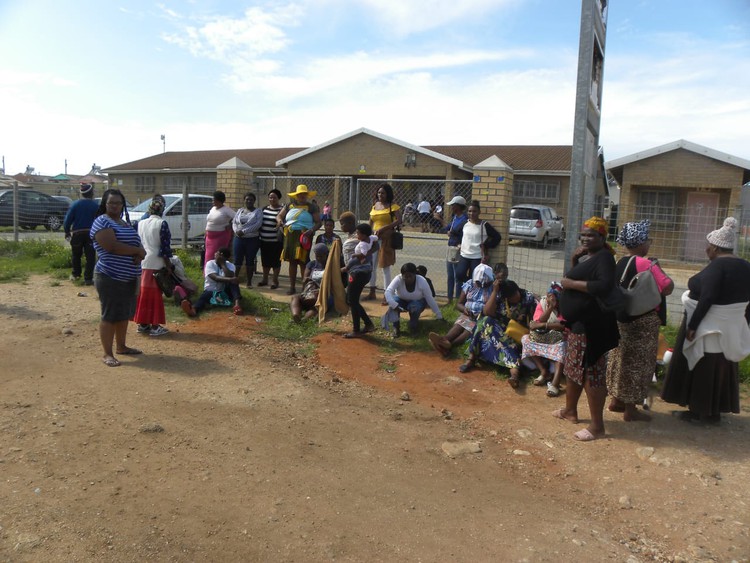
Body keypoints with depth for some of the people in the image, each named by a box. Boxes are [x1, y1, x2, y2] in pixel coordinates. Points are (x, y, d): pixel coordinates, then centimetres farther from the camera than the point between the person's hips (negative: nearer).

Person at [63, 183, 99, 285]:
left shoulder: (75, 205, -2)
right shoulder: (96, 206, -4)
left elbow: (67, 220, -4)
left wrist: (67, 232, 9)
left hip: (77, 234, 1)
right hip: (91, 234, -1)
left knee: (76, 255, 21)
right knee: (90, 257, 1)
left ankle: (75, 274, 31)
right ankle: (88, 279, -3)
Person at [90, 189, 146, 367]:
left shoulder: (125, 222, 16)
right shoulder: (102, 222, -11)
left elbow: (134, 244, 16)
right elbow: (112, 246, -24)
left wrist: (138, 255, -9)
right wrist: (138, 250, -14)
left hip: (129, 277, 8)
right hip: (110, 278, -8)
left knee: (125, 313, 16)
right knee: (110, 315, -4)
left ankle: (121, 346, 28)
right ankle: (108, 354, 4)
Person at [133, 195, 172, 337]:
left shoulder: (140, 223, 8)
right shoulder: (162, 224, -10)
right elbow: (165, 247, -13)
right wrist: (168, 266, -8)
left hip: (141, 264, 6)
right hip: (156, 264, -6)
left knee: (143, 294, 12)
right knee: (154, 295, 0)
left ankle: (142, 324, 20)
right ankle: (155, 327, 5)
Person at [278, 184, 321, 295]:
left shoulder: (312, 207, 4)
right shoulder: (290, 206, 16)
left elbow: (318, 222, 0)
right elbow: (279, 216, 20)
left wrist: (311, 230, -19)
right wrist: (279, 221, -5)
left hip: (303, 237, -4)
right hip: (290, 236, 4)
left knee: (302, 261, -11)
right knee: (292, 261, 7)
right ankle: (292, 287, 14)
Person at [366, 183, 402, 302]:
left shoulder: (393, 206, -5)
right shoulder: (375, 206, 12)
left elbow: (399, 221, -19)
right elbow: (370, 223, 15)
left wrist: (383, 228, -24)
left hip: (386, 239, -6)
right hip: (374, 238, 6)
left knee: (385, 267, -3)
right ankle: (372, 292, 23)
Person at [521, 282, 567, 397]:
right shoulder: (542, 303, -3)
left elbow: (564, 326, -23)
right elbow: (538, 323, -16)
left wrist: (544, 325, -26)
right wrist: (550, 307, -25)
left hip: (558, 339, -4)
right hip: (542, 338, 4)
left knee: (561, 347, -37)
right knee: (526, 338, -21)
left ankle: (555, 383, -46)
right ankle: (544, 371, -22)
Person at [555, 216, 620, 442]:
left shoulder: (603, 257, -14)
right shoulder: (585, 257, 14)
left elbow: (605, 286, -29)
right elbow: (577, 280, 18)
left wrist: (571, 283, -23)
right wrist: (573, 261, 3)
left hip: (591, 325, -10)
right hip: (577, 322, 10)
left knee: (591, 373, -6)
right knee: (573, 368, 20)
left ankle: (597, 426, 2)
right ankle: (570, 410, 35)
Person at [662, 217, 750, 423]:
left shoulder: (717, 266, -20)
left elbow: (707, 299, -26)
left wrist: (692, 326, -21)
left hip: (709, 327, -8)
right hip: (730, 327, 8)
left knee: (702, 367, 5)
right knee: (719, 368, 15)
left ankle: (701, 410, 13)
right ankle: (713, 411, 24)